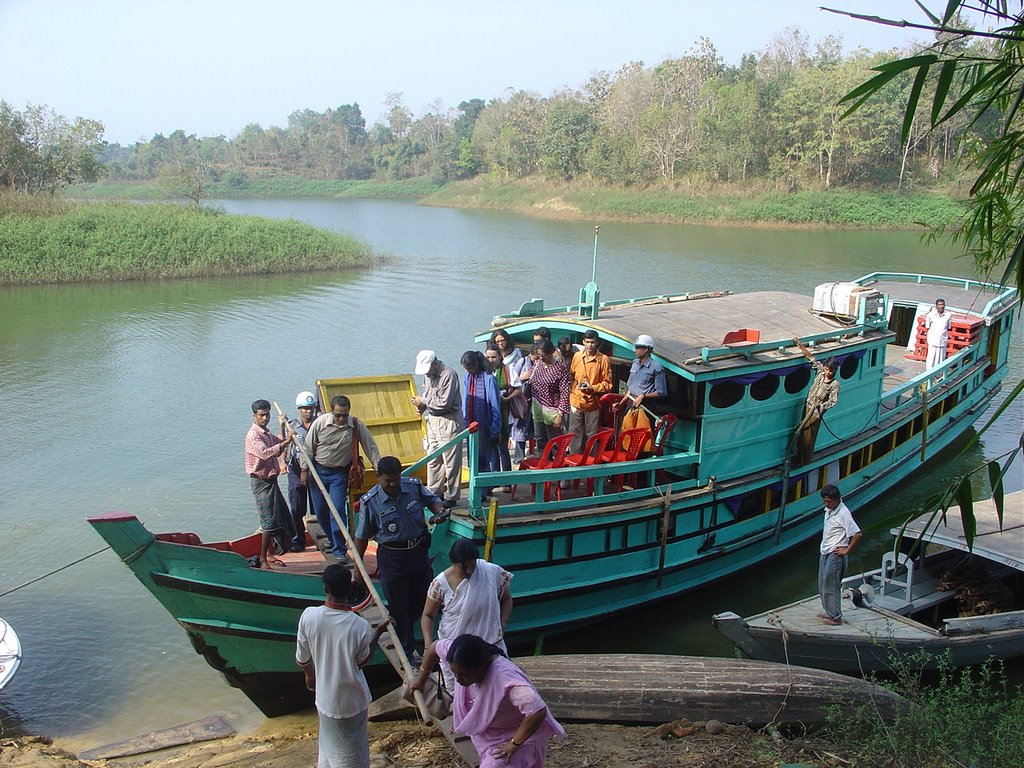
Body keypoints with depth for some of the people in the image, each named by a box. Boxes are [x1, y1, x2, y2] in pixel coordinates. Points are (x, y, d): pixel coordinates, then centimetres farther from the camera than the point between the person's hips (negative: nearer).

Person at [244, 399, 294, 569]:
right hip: (261, 482, -10)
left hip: (271, 480, 10)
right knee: (269, 520, -13)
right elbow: (265, 453, -34)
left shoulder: (267, 433, 14)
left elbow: (279, 446, 30)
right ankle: (263, 560, -9)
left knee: (279, 517, 14)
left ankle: (269, 554, 25)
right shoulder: (253, 435, -17)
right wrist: (286, 442, -38)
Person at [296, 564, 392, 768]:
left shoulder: (309, 616, -20)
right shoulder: (360, 626, -26)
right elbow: (363, 661, -7)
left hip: (325, 699, 3)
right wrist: (378, 633, 2)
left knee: (329, 748, 27)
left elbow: (302, 659, -5)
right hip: (352, 701, -2)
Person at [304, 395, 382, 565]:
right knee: (320, 510, 8)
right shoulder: (320, 423, -14)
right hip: (318, 470, 1)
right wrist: (304, 470, -1)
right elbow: (308, 447, -3)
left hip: (339, 473, -1)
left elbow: (370, 448, -5)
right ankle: (334, 540, 31)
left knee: (338, 509, -11)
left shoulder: (356, 425, -14)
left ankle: (339, 549, -3)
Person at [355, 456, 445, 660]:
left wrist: (439, 511, -10)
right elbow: (362, 537, -4)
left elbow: (431, 500, 13)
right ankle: (408, 650, 24)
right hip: (392, 557, -4)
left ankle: (398, 628, 45)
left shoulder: (414, 486, -8)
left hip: (419, 551, 4)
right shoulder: (370, 501, -15)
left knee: (425, 597, 16)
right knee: (400, 606, 5)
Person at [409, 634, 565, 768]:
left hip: (521, 736, -7)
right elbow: (434, 647, 1)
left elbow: (538, 711, -48)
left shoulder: (504, 679, -41)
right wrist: (420, 679, 14)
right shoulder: (461, 661, -19)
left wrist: (513, 744, -34)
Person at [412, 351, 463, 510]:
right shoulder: (428, 374, 7)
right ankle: (434, 492, 24)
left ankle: (450, 497, 7)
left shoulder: (448, 375, -19)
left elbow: (445, 402, -23)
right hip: (433, 419, 9)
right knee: (433, 458, 13)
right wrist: (422, 405, -1)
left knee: (450, 461, -2)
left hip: (449, 421, -8)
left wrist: (424, 401, -14)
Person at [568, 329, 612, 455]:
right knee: (575, 435, 7)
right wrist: (571, 393, 0)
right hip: (576, 402, 2)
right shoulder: (577, 357, 5)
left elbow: (607, 383, -2)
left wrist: (592, 388, -16)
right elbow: (571, 377, 12)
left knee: (592, 436, 6)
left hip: (593, 404, -2)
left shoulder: (603, 359, -4)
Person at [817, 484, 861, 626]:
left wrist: (847, 551, -16)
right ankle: (829, 612, 28)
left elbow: (857, 534, -24)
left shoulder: (843, 513, -21)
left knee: (830, 586, -5)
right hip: (825, 553, 9)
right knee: (823, 586, 15)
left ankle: (835, 617, 4)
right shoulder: (828, 510, 7)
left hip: (835, 555, -9)